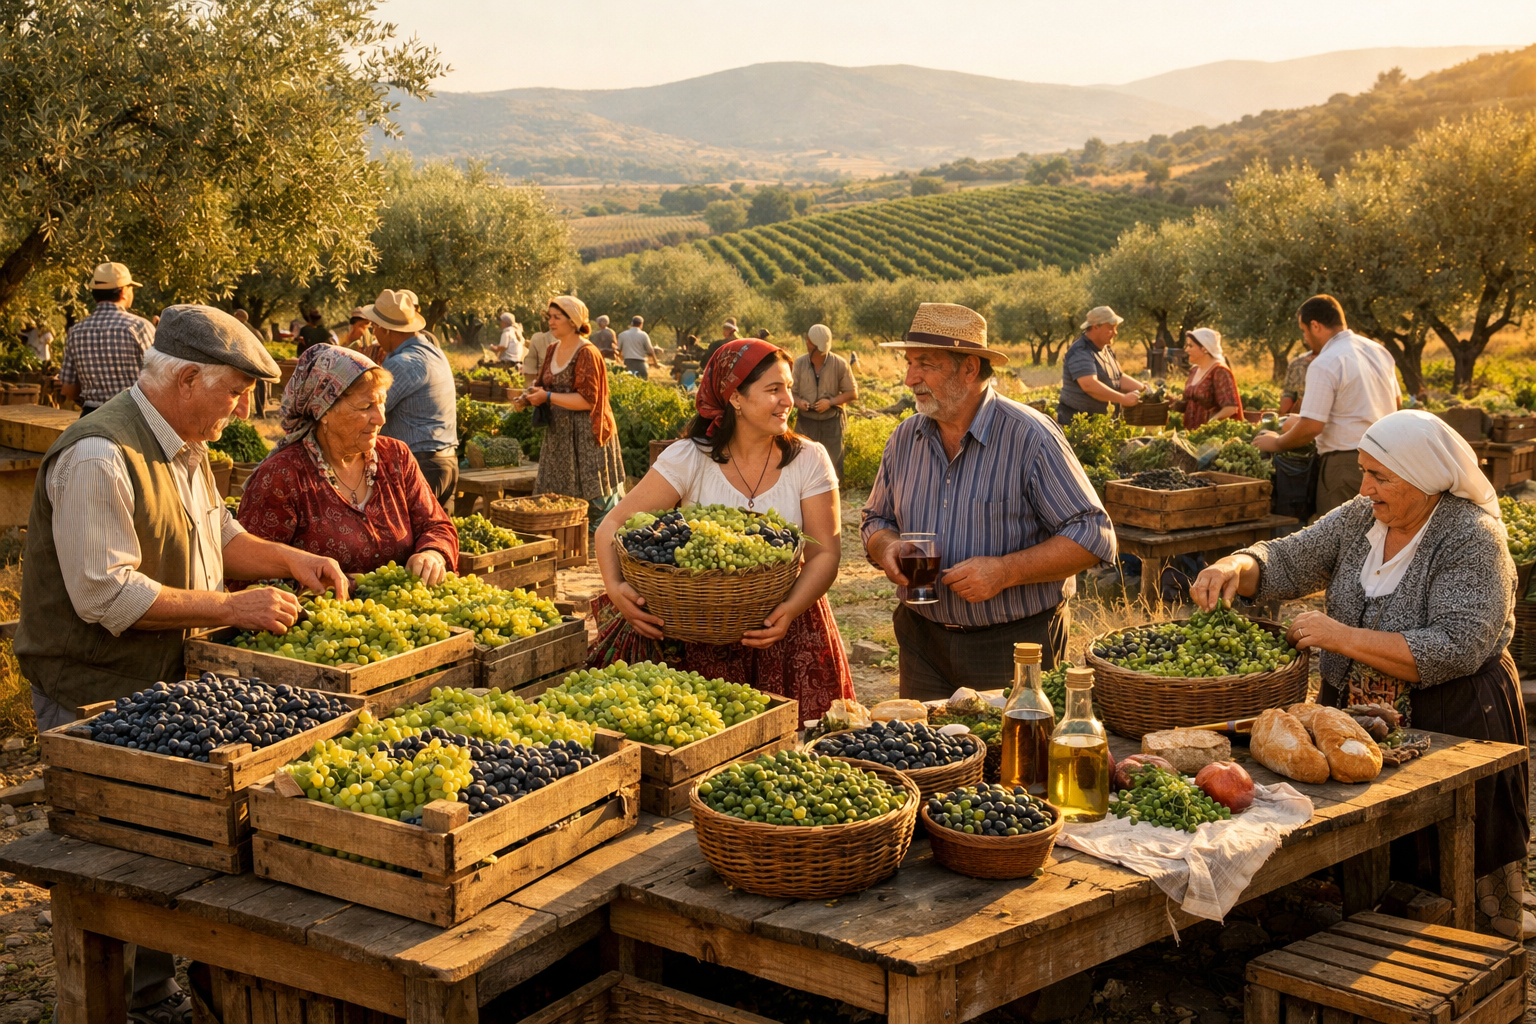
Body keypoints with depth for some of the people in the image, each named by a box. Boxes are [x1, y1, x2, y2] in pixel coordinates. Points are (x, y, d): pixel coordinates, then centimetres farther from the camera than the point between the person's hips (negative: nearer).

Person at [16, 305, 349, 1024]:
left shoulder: (185, 446, 10)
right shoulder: (100, 457, -23)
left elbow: (217, 534, 24)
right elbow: (105, 593, -27)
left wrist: (289, 559, 7)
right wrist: (232, 606, -24)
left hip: (167, 685, 9)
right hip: (97, 699, -9)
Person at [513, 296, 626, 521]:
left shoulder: (586, 354, -14)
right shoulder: (553, 350, 10)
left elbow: (587, 400, -20)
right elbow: (542, 385, 18)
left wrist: (548, 397, -22)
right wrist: (527, 398, -4)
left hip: (585, 435, -8)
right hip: (558, 433, 8)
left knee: (591, 496, -4)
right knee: (552, 494, 10)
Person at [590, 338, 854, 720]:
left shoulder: (808, 460, 0)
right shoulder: (689, 459, -4)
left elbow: (825, 552, -5)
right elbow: (613, 525, -7)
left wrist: (791, 609, -24)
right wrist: (615, 586, -26)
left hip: (787, 631, 1)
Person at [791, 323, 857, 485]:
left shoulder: (840, 364, -8)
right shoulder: (799, 364, -6)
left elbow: (852, 393, -1)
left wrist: (830, 402, -16)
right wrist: (798, 402, -22)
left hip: (831, 422, -1)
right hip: (806, 422, 1)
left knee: (833, 467, 8)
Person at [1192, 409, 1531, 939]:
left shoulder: (1473, 538, -15)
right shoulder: (1359, 518, 4)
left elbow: (1455, 650, -25)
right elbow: (1289, 561, 4)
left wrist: (1345, 638, -27)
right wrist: (1237, 567, -19)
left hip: (1451, 723, -5)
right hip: (1352, 711, 5)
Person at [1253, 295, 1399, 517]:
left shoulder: (1324, 364, -14)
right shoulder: (1380, 352, 10)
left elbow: (1311, 427, -18)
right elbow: (1396, 403, 24)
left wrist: (1277, 443, -2)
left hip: (1347, 463, -8)